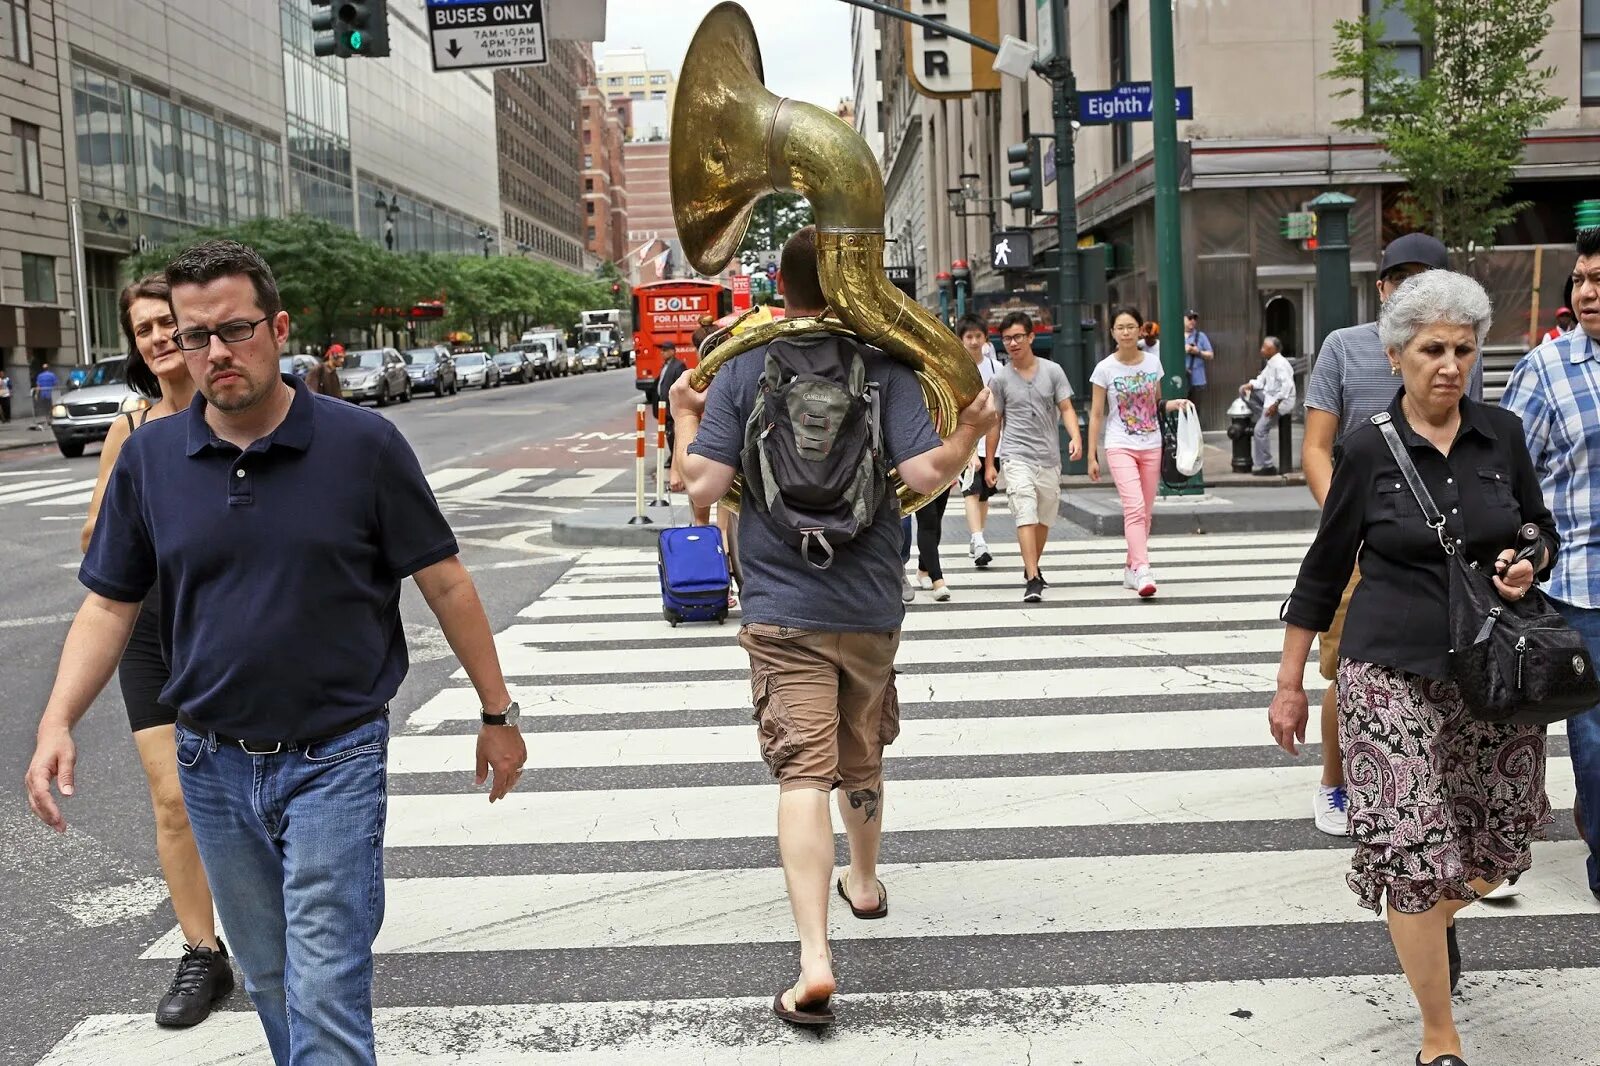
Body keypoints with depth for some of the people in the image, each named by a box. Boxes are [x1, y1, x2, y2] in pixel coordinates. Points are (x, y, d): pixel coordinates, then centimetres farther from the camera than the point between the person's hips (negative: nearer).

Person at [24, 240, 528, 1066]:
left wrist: (498, 714, -1)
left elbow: (444, 584, -4)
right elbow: (110, 603, 5)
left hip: (334, 760, -4)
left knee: (326, 994, -4)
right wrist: (58, 722, -9)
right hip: (213, 766, 4)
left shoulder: (363, 445, -10)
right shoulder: (149, 457, -1)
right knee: (270, 981, 19)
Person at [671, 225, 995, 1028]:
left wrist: (685, 418, 7)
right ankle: (864, 881, 46)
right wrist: (971, 429, 3)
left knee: (802, 773, -7)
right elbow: (926, 474, -15)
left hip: (781, 608, -2)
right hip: (871, 605, 2)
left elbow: (703, 486, -11)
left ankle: (814, 961, -17)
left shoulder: (741, 371, -5)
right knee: (862, 757, 23)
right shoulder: (885, 369, -5)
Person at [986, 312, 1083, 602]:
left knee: (1044, 518, 11)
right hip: (1016, 457, -3)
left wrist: (1075, 437, -15)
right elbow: (994, 423, 8)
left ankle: (1032, 568, 32)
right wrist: (989, 464, 7)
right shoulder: (999, 379, 2)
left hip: (1049, 457, 3)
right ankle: (1033, 580, -19)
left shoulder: (1052, 371, 5)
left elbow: (1066, 408, 4)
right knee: (1026, 516, -15)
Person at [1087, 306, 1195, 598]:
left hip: (1151, 445, 4)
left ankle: (1131, 568, 20)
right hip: (1120, 446, -4)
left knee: (1145, 512, 8)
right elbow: (1096, 415, 0)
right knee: (1134, 508, -19)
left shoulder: (1153, 362, 5)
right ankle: (1142, 570, -24)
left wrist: (1175, 404, -3)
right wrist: (1092, 456, -3)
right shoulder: (1105, 368, -4)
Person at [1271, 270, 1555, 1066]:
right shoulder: (1369, 448, -5)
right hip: (1393, 673, -3)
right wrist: (1290, 682, 3)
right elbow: (1324, 569, 1)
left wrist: (1530, 564, -10)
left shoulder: (1503, 435, 2)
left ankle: (1437, 920, 46)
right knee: (1412, 849, -4)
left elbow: (1543, 531, 15)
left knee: (1497, 836, 11)